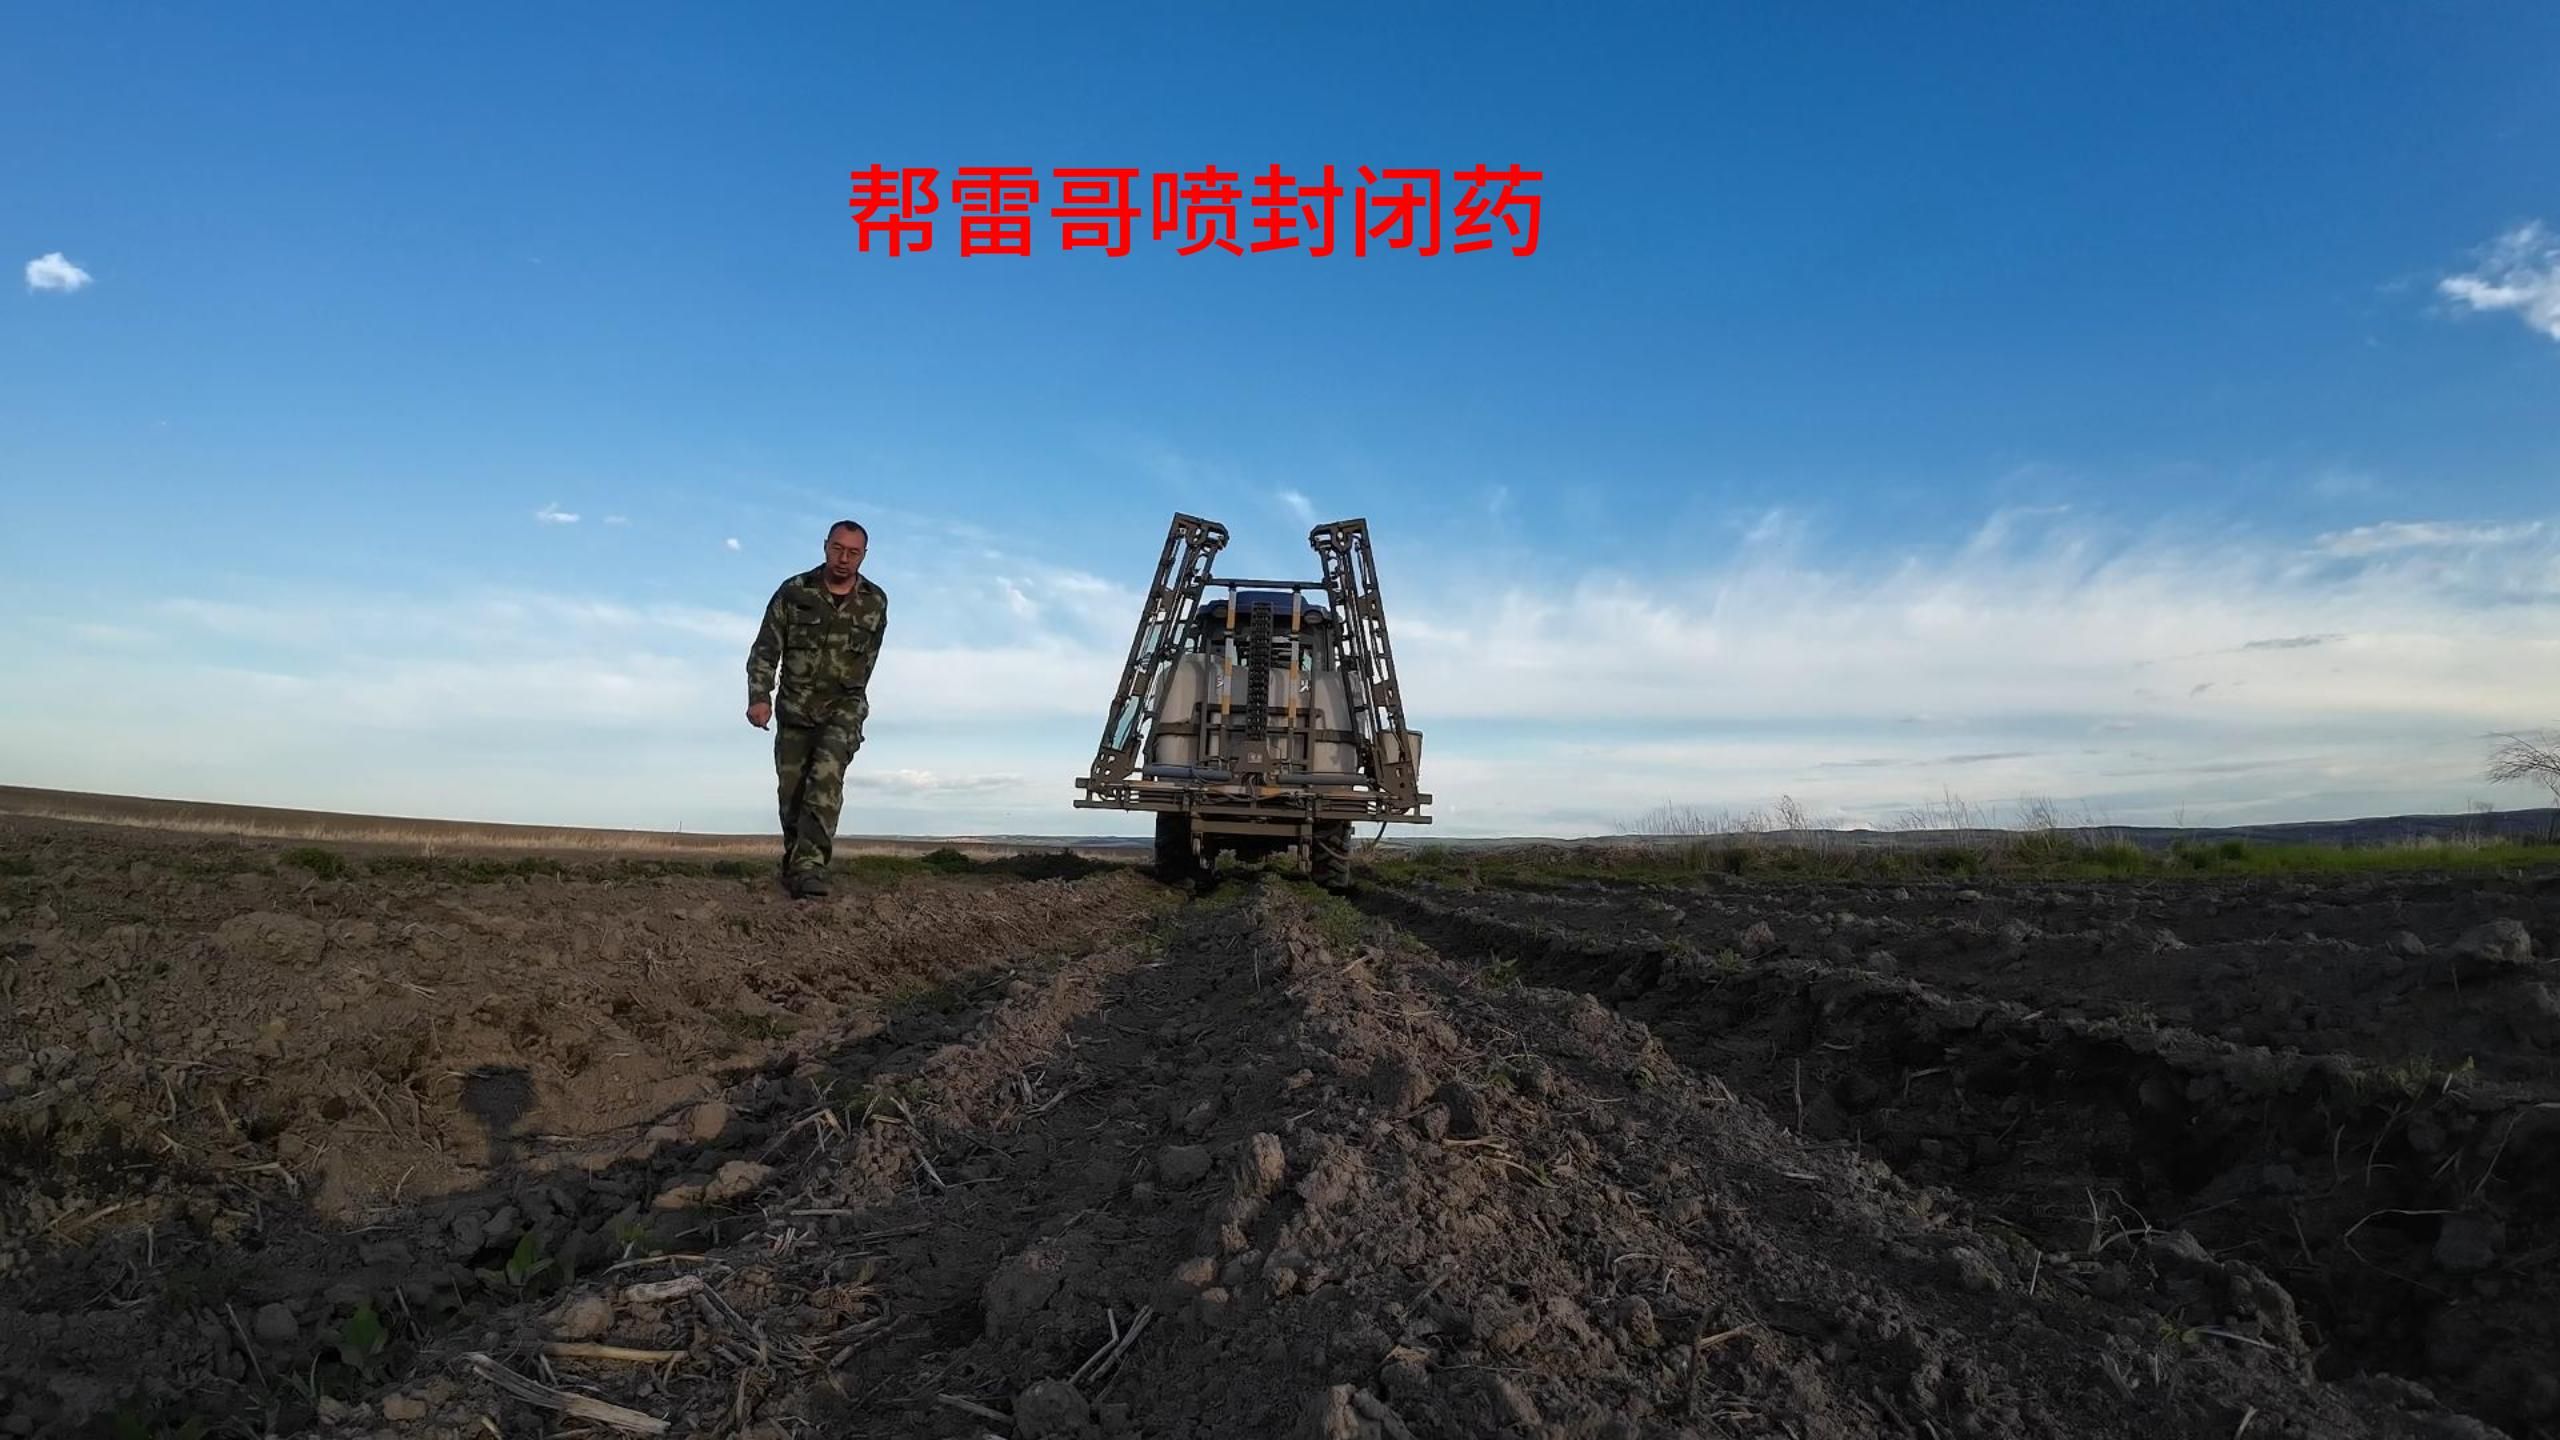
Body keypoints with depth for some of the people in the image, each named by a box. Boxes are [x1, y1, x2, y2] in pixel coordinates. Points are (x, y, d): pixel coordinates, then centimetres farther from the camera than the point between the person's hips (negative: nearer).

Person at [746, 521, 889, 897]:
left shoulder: (875, 602, 0)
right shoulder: (793, 592, -5)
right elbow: (765, 649, -5)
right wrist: (759, 697, -18)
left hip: (844, 707, -1)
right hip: (794, 708, 1)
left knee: (827, 779, -22)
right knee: (792, 792, 6)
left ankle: (808, 868, -29)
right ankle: (794, 865, 25)